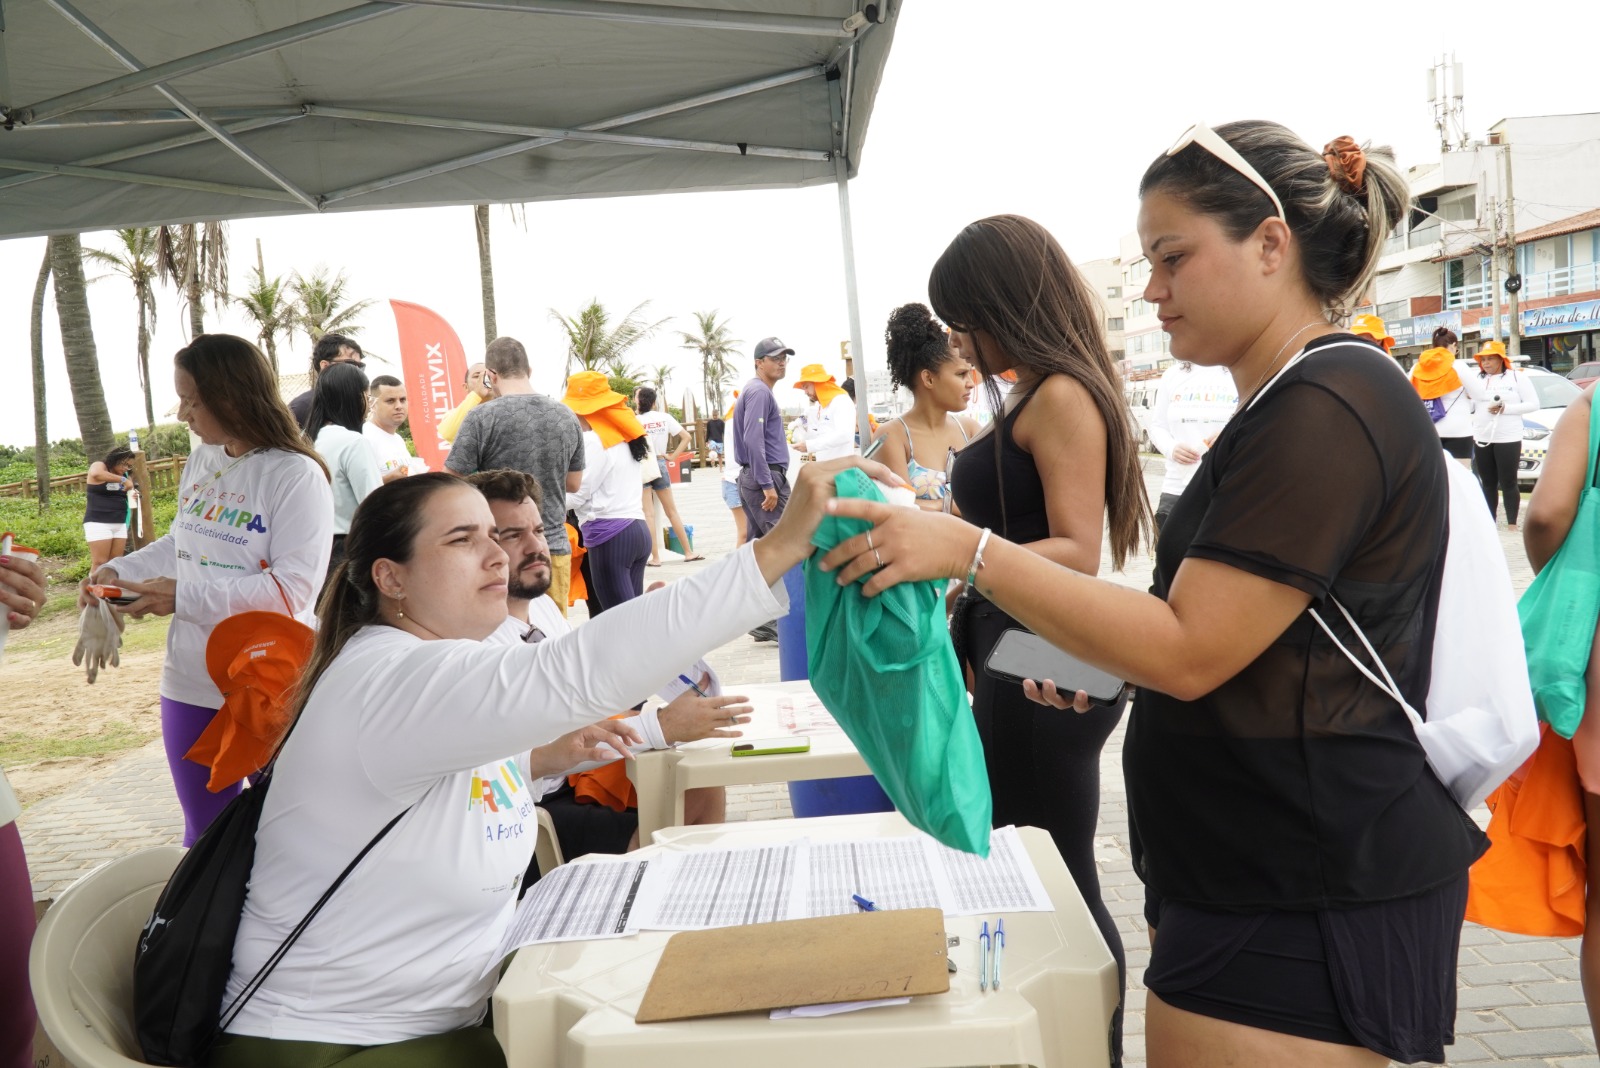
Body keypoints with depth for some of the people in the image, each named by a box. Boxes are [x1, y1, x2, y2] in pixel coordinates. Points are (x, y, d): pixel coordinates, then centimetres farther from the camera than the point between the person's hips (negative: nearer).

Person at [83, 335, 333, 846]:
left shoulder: (295, 476, -17)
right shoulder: (200, 461, 5)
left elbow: (293, 587, -23)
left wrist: (185, 596, -25)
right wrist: (120, 570, 3)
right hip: (191, 683, 7)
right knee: (204, 831, 19)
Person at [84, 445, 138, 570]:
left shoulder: (125, 475, 14)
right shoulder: (99, 466, -5)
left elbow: (125, 497, 23)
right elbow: (96, 474, -30)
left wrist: (133, 497, -1)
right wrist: (122, 480, -30)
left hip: (120, 524, 7)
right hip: (98, 522, -7)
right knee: (100, 562, -10)